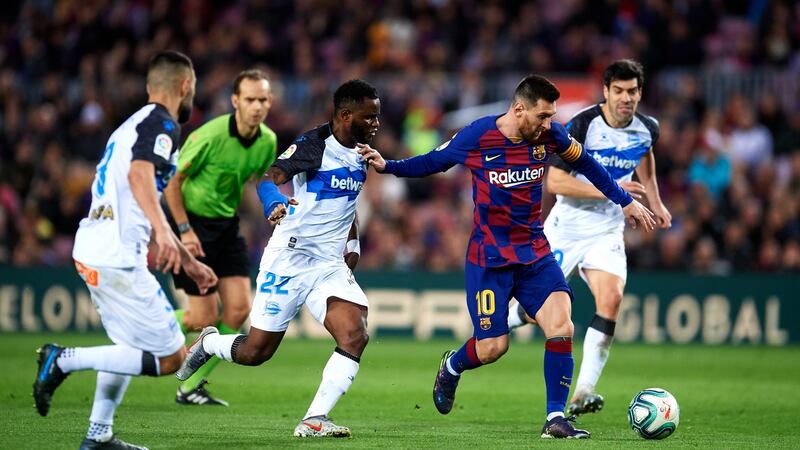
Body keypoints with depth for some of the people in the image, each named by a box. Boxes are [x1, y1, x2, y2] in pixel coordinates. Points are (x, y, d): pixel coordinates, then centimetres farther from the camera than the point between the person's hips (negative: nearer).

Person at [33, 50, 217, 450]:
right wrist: (163, 231, -38)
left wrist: (188, 261, 38)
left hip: (91, 250, 10)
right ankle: (65, 360, -9)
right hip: (116, 256, -10)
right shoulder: (161, 124, -5)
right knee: (170, 357, -6)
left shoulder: (134, 125, 24)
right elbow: (139, 174, -25)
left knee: (131, 348, 24)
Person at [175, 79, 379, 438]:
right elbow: (269, 178, -26)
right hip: (289, 259, -6)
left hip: (330, 264, 6)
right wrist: (275, 205, -46)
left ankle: (314, 421, -15)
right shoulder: (313, 145, -13)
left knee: (355, 336, -18)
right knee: (255, 352, 1)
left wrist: (353, 245, 20)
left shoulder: (360, 155, 10)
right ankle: (208, 344, 35)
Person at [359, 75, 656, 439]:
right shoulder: (477, 136, -14)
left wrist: (625, 202, 18)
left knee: (561, 326, -18)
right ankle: (451, 368, 31)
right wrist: (386, 166, -9)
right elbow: (434, 161, 3)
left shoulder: (550, 135, -5)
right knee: (492, 347, -6)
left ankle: (555, 419, -8)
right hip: (488, 257, -3)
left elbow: (584, 163, 13)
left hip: (535, 253, 3)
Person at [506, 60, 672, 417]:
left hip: (607, 231, 3)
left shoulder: (647, 129, -1)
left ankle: (583, 394, -18)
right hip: (566, 227, -3)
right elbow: (554, 181, -21)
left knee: (611, 298, -20)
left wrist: (654, 202, 19)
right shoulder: (582, 126, -18)